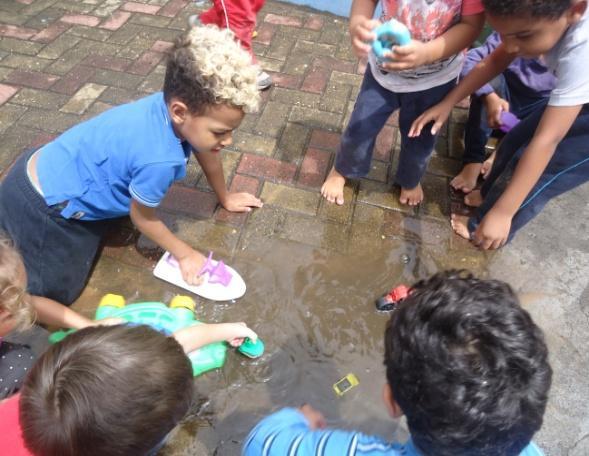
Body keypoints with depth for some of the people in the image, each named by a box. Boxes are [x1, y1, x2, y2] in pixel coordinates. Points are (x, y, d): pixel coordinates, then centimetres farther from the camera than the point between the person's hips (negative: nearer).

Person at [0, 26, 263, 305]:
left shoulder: (178, 100, -15)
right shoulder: (159, 158, -38)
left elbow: (206, 155, 5)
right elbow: (143, 218, -17)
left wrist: (225, 197, 21)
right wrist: (184, 255, -3)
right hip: (42, 207, -8)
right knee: (58, 292, 6)